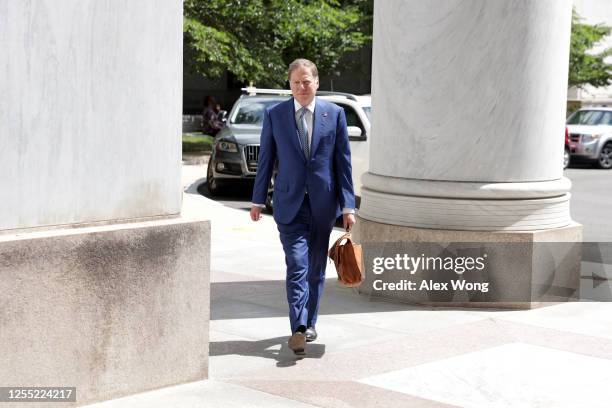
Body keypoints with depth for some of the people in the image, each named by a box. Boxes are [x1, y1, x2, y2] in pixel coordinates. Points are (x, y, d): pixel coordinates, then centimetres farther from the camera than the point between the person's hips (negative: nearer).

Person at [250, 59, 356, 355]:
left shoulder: (334, 114, 2)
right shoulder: (274, 115, 2)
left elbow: (343, 161, 2)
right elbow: (265, 159, 8)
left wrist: (348, 206, -2)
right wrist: (258, 200, 8)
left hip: (323, 204, 1)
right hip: (289, 204, -1)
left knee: (316, 268, 11)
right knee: (296, 266, -13)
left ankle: (309, 323, 26)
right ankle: (299, 329, -17)